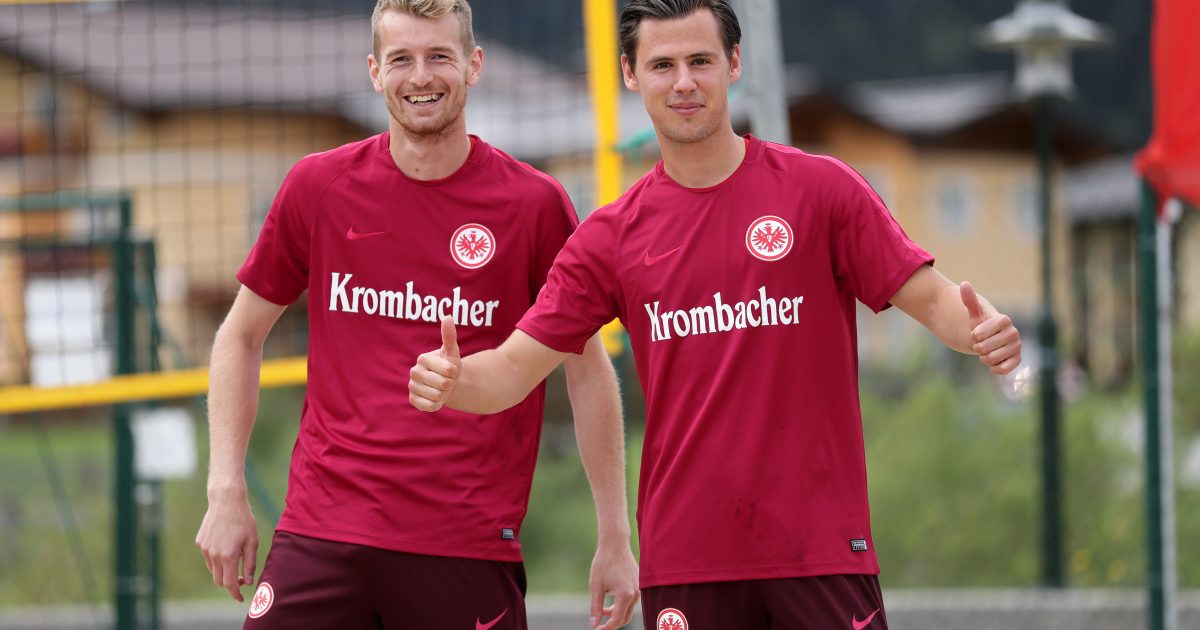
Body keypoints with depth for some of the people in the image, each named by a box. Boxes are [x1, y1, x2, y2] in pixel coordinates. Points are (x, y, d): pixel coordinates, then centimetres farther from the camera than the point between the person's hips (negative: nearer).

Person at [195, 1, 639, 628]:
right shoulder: (317, 188, 5)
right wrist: (226, 492, 5)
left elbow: (587, 370, 8)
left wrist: (614, 537, 5)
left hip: (470, 548, -1)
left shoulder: (535, 203, 0)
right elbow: (241, 336, 15)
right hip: (322, 536, 1)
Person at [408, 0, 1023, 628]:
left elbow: (929, 298, 0)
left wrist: (979, 328, -23)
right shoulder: (612, 235, 7)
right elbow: (515, 369, 6)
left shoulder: (819, 188, 1)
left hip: (821, 549, -2)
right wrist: (450, 380, -16)